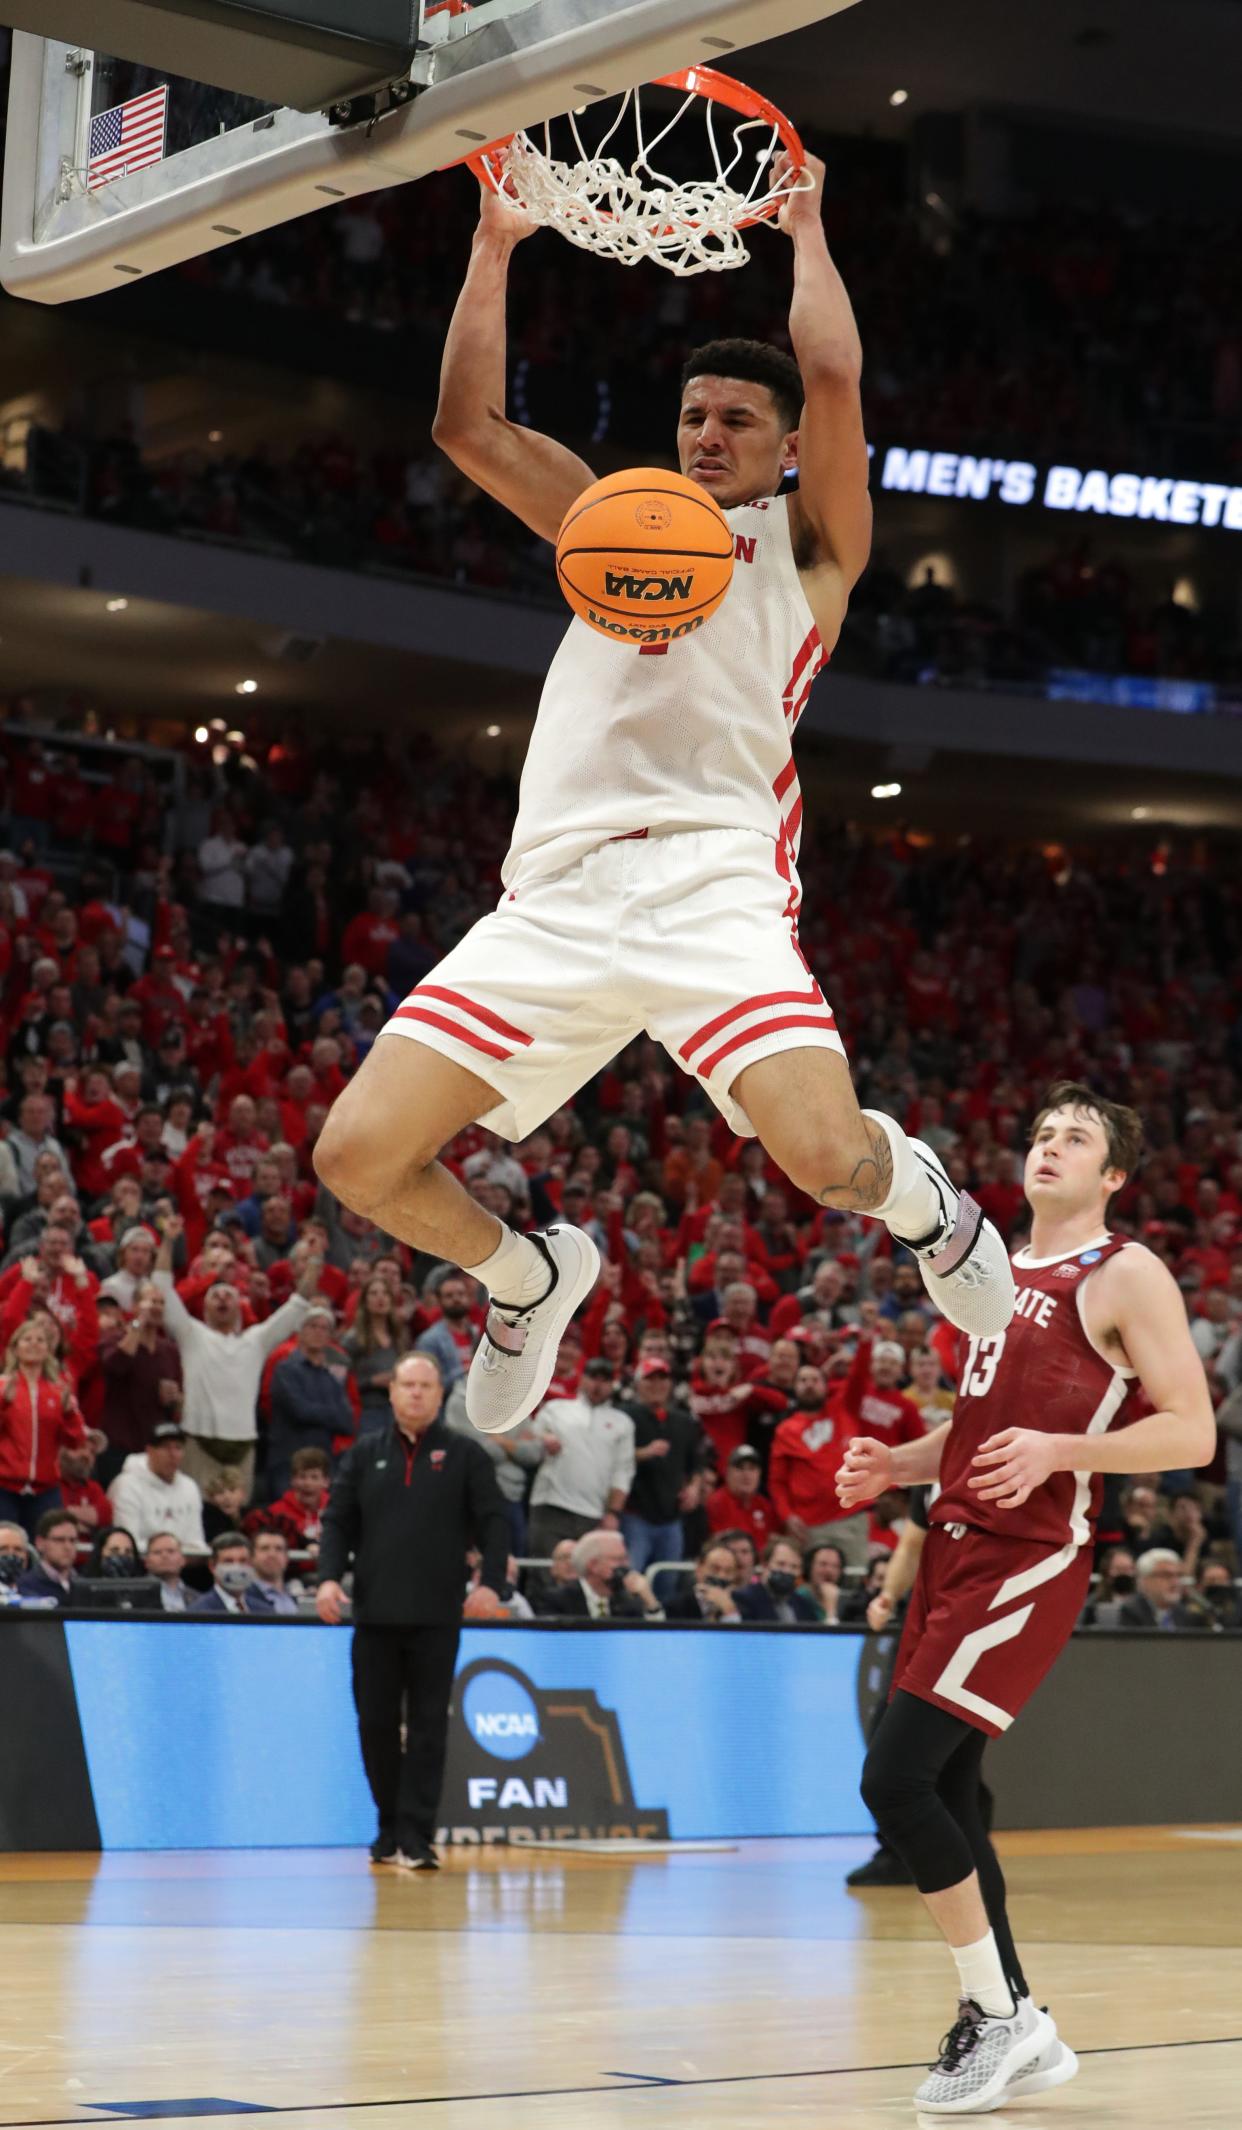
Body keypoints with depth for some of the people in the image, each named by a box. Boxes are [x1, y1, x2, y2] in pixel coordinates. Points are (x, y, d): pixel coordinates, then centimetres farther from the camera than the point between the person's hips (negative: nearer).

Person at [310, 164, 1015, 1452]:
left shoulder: (805, 538, 17)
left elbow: (833, 376, 2)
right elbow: (469, 425, 20)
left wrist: (805, 224, 16)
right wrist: (496, 245, 19)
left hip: (713, 878, -4)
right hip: (556, 895, 4)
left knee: (828, 1159, -26)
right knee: (357, 1159, -8)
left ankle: (919, 1195, 13)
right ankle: (529, 1276, 23)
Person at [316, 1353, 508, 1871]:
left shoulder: (464, 1455, 5)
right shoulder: (365, 1454, 10)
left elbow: (493, 1523, 2)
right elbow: (337, 1520, 9)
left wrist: (490, 1581, -12)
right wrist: (329, 1576, -7)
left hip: (436, 1618, -2)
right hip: (374, 1614, 2)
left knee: (429, 1726, -4)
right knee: (376, 1724, 5)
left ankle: (416, 1837, -4)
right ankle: (390, 1827, 19)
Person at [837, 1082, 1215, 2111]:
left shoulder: (1126, 1276, -6)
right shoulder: (1001, 1273, 18)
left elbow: (1193, 1432, -12)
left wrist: (1056, 1450, -25)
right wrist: (895, 1465, 10)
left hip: (1029, 1560, -8)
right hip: (958, 1547, 8)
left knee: (896, 1778, -15)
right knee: (942, 1793, 9)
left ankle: (998, 2015, -1)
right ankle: (1020, 2034, 20)